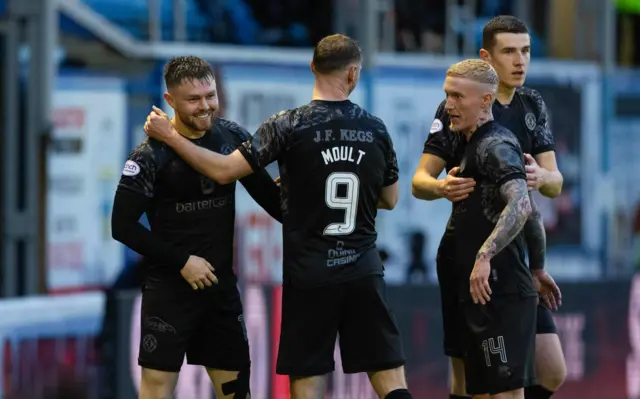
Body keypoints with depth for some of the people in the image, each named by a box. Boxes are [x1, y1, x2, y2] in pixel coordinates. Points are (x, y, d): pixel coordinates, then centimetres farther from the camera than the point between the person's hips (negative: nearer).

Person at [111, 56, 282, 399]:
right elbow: (123, 226, -13)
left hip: (221, 282, 5)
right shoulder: (151, 155, -13)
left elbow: (266, 193, 12)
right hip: (169, 285, -5)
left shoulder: (234, 138, 1)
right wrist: (181, 261, -15)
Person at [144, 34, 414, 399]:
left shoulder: (289, 126, -9)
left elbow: (224, 171, -13)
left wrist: (170, 136, -3)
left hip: (309, 276, -2)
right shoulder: (376, 129, 2)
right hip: (364, 272, 2)